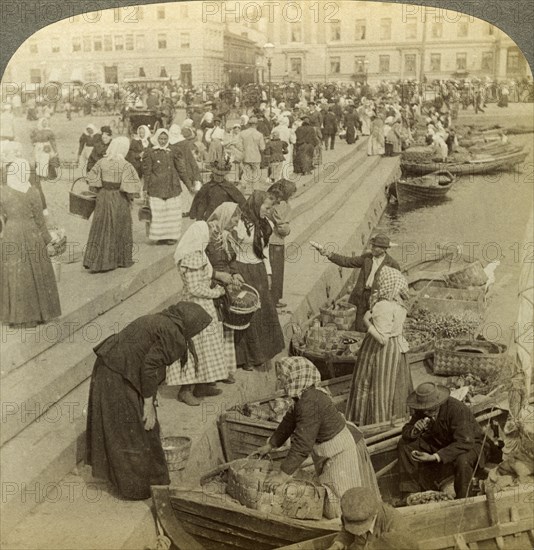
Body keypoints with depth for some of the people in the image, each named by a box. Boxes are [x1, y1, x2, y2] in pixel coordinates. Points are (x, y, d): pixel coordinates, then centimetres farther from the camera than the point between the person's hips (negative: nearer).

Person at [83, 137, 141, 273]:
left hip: (103, 197, 4)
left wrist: (102, 190, 13)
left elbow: (92, 178, 5)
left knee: (100, 230, 9)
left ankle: (94, 261, 6)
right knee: (120, 230, 12)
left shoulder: (102, 162, -1)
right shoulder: (125, 165, -15)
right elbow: (131, 185, -19)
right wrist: (130, 198, -2)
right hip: (119, 199, -4)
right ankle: (123, 260, 25)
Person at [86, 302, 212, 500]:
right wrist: (149, 404, -13)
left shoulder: (160, 321, 12)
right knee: (133, 432, 5)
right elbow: (150, 367, -21)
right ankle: (137, 487, 20)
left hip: (108, 372, 10)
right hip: (119, 379, -10)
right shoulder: (172, 332, -16)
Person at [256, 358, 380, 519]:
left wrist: (283, 474, -25)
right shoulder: (304, 396, 1)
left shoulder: (310, 402, -31)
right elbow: (290, 421, 15)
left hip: (342, 450, -10)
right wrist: (270, 445, 21)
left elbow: (303, 444, -31)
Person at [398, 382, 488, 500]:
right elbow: (406, 431, -6)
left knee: (463, 460, -41)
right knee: (404, 444, -10)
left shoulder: (457, 410, -32)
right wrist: (414, 431, -33)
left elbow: (464, 443, -37)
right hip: (440, 443, 6)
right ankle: (410, 494, -7)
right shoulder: (422, 410, -14)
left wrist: (434, 457, -42)